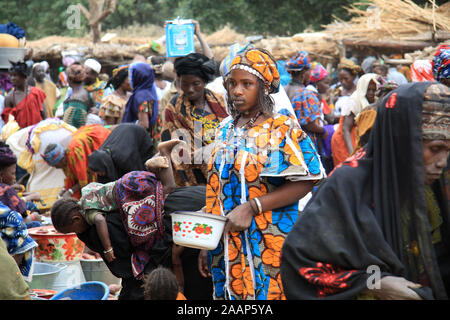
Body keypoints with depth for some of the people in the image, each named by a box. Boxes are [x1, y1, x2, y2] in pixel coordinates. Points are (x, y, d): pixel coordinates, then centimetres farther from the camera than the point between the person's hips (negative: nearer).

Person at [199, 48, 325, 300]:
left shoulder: (283, 130, -7)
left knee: (265, 293, -4)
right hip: (225, 246, 6)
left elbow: (304, 183, -14)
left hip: (267, 245, -5)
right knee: (230, 292, 9)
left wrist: (251, 207, -20)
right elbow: (216, 187, 13)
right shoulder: (226, 130, 11)